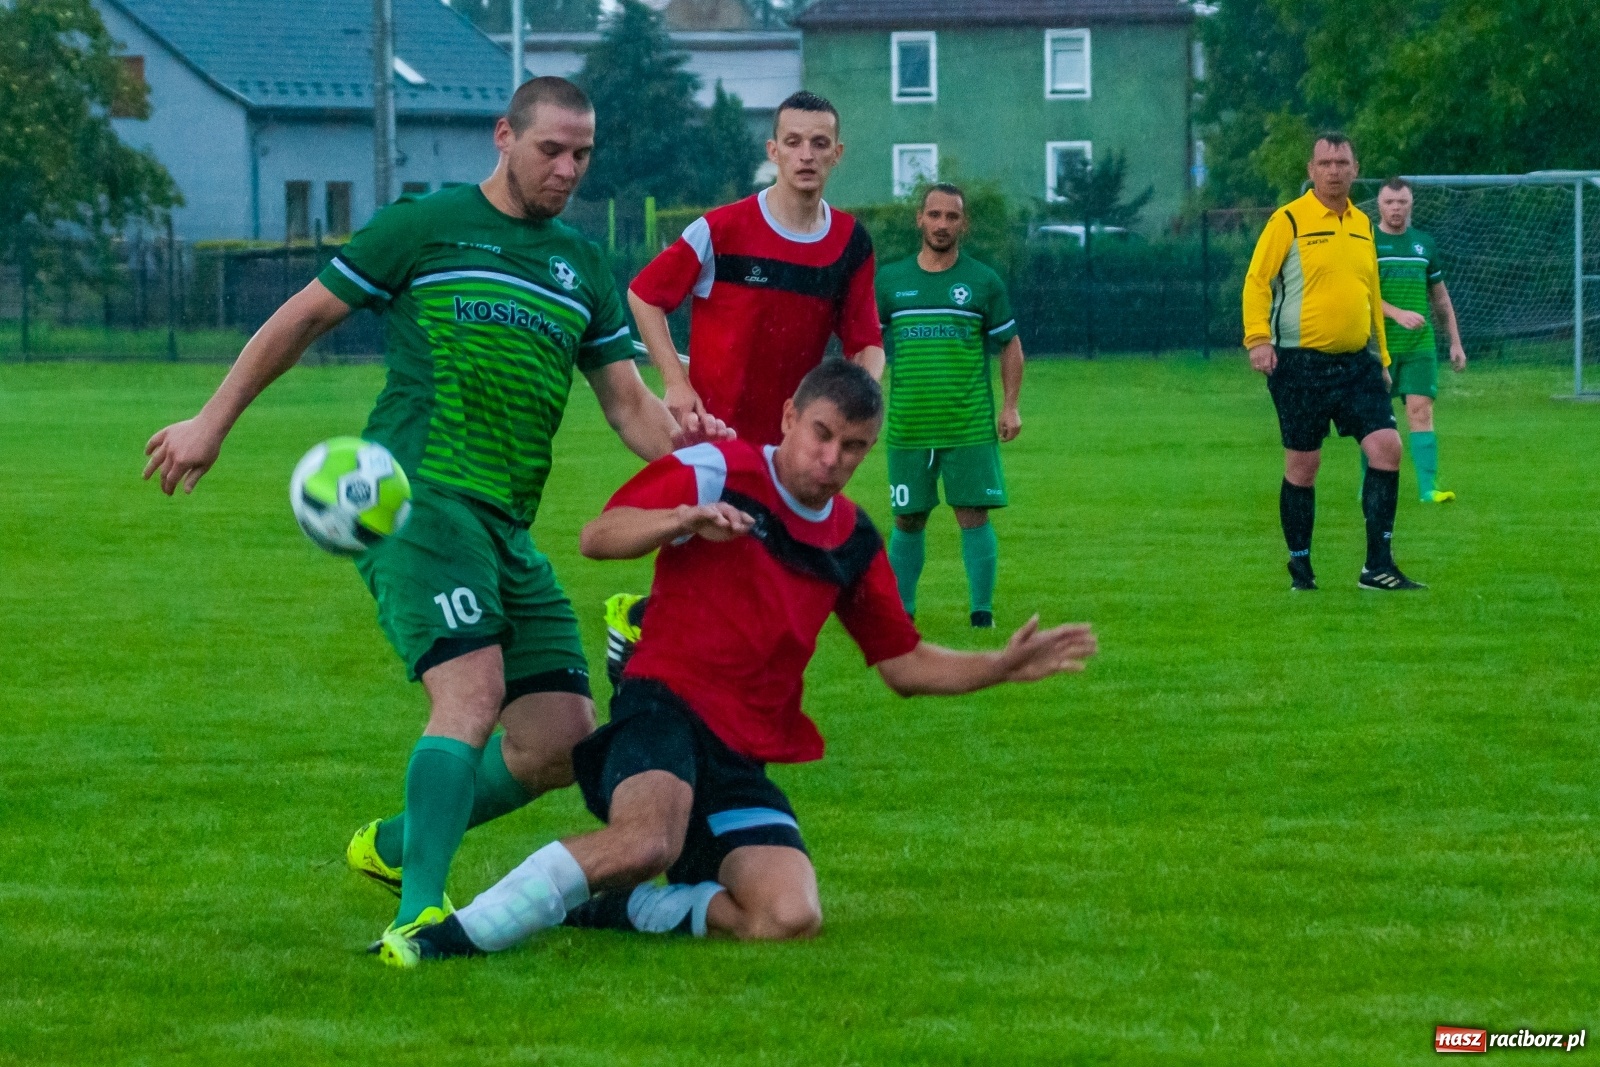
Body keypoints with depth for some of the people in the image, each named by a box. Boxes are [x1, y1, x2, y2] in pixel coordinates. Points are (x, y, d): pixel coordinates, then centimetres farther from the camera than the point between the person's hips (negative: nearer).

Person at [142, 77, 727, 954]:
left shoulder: (581, 268, 18)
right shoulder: (426, 226, 1)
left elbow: (628, 404, 16)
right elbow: (305, 317, 8)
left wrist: (684, 442, -5)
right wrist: (213, 421, 9)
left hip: (505, 526, 7)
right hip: (415, 497, -7)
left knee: (562, 738, 0)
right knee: (472, 694, -24)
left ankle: (394, 845, 21)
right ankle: (417, 914, -25)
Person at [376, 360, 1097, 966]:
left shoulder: (853, 543, 16)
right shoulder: (716, 471, -1)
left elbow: (905, 664, 24)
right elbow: (597, 538, -10)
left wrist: (1004, 667, 11)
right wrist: (682, 519, -28)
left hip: (744, 757, 6)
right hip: (667, 707, -6)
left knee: (791, 917, -22)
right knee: (647, 842, -40)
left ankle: (612, 910, -4)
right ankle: (450, 936, -32)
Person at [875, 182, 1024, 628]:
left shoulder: (983, 282, 4)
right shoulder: (889, 281, 7)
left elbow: (1010, 343, 9)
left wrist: (1010, 406, 0)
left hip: (970, 426, -1)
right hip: (908, 426, 1)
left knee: (974, 517, -5)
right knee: (908, 521, 6)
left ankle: (982, 615, 1)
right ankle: (899, 614, 17)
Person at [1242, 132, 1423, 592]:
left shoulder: (1362, 224, 14)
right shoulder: (1288, 221, -4)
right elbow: (1257, 281, -7)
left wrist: (1380, 356, 22)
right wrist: (1258, 338, -20)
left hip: (1356, 363, 5)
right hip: (1300, 364, -5)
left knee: (1386, 446, -8)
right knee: (1302, 465, 0)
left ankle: (1378, 566, -4)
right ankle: (1300, 568, 14)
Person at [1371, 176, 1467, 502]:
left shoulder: (1423, 244, 13)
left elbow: (1441, 298, 20)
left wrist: (1455, 342, 17)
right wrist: (1397, 313, -27)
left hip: (1420, 345, 3)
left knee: (1421, 411, -7)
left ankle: (1428, 487, -12)